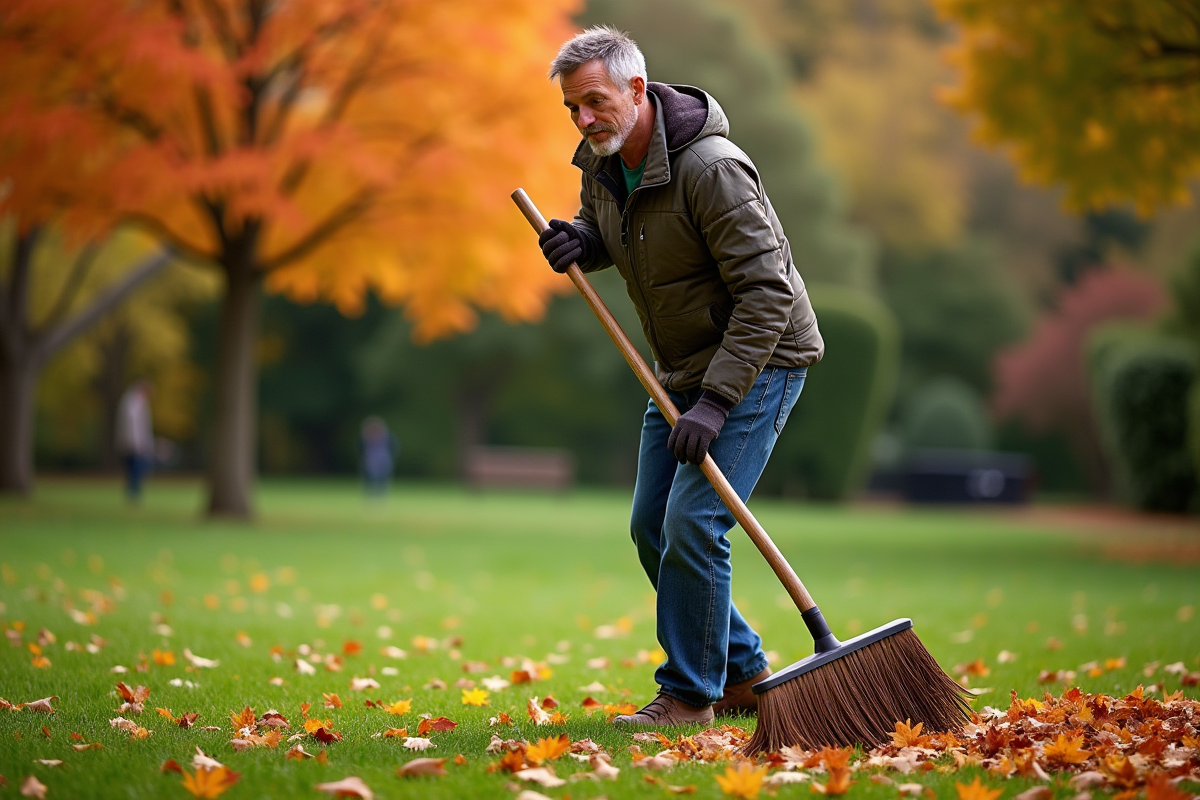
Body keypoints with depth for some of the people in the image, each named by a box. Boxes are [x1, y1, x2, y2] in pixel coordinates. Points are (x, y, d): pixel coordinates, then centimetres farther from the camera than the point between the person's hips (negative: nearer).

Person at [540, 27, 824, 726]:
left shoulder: (711, 169, -27)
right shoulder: (600, 160, -1)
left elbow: (766, 292, -28)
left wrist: (715, 403, -31)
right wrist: (580, 240, -6)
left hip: (758, 362, -9)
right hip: (681, 371, 9)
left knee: (693, 523, -16)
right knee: (653, 528, 9)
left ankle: (689, 694, -3)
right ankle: (743, 675, 22)